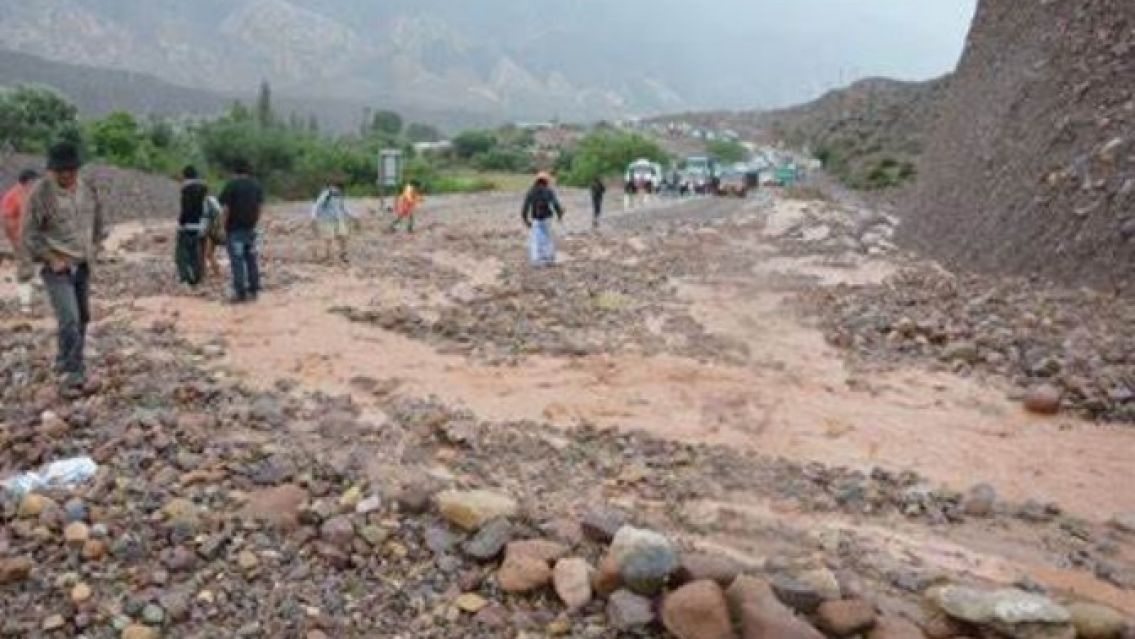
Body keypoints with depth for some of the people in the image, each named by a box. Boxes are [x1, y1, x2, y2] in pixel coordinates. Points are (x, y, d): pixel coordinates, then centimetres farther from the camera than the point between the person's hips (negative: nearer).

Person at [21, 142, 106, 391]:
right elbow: (28, 235, -9)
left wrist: (93, 249, 9)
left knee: (82, 318, 14)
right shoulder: (40, 194, -14)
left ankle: (65, 362, 32)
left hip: (83, 266, 6)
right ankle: (74, 372, -8)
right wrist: (52, 259, -14)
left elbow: (99, 223, 18)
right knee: (69, 320, -16)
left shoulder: (88, 190, 2)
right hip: (57, 267, -6)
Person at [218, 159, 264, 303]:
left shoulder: (231, 185, -11)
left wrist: (223, 226, -2)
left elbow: (226, 209, -12)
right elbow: (260, 206, 9)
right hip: (250, 228, 6)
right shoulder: (256, 185, 7)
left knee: (237, 262, -2)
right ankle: (253, 291, 16)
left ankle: (240, 294, -2)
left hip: (235, 229, -6)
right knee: (251, 259, 12)